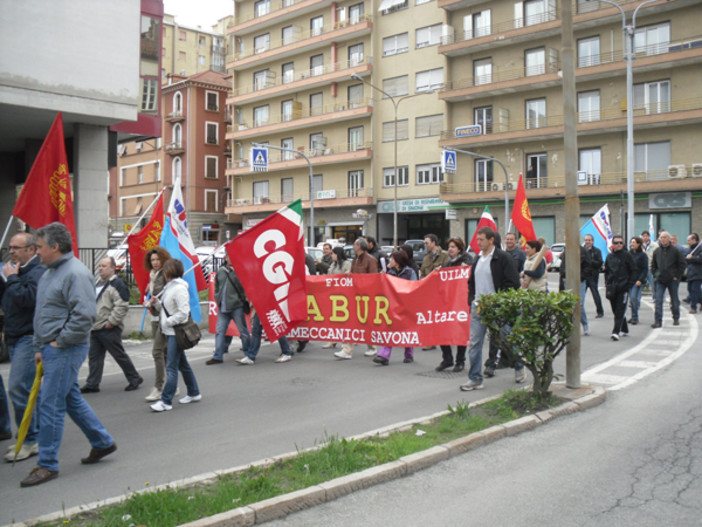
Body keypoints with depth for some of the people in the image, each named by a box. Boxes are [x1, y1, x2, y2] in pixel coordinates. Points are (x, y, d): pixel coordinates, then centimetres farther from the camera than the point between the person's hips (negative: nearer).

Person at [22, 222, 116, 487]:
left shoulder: (76, 273, -17)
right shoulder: (49, 273, 15)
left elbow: (84, 316, -25)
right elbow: (42, 314, 22)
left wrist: (59, 341, -17)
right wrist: (40, 347, 18)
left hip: (66, 350, -10)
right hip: (52, 349, 10)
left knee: (50, 405, -4)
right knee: (72, 399, 17)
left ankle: (47, 465, 7)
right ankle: (102, 442, 31)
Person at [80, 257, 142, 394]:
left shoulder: (117, 284, -13)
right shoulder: (97, 282, 15)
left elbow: (122, 306, -21)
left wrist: (112, 321, -20)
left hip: (109, 329, -9)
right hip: (95, 327, 9)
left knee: (119, 355, 0)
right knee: (94, 356, 9)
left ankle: (134, 379, 14)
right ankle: (92, 384, 16)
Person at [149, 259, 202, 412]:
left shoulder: (179, 288, -16)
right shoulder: (169, 287, 15)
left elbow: (183, 313, -21)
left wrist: (167, 322, -15)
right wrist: (157, 303, 3)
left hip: (176, 332, -10)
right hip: (169, 332, 10)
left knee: (171, 367, -8)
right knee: (182, 364, 17)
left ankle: (166, 401, -5)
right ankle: (194, 393, 27)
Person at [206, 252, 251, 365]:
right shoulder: (220, 271, 12)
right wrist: (218, 299, 12)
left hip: (237, 306, -5)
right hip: (223, 308, 5)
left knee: (243, 330, 4)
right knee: (219, 331, 3)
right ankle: (218, 356, 9)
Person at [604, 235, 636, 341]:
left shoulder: (627, 255, -2)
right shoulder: (609, 256, 11)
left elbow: (633, 271, 0)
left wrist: (629, 285, -7)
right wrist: (607, 284, 10)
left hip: (623, 287, -5)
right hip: (612, 288, 5)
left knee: (620, 311, -9)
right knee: (616, 310, 10)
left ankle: (616, 331, -13)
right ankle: (624, 330, 25)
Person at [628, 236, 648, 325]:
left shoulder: (643, 255, -3)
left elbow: (645, 269, -5)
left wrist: (640, 280, -15)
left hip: (638, 280, -5)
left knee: (634, 297, -12)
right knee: (631, 298, 6)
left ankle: (635, 317, -3)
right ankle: (634, 317, 15)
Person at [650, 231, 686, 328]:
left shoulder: (675, 250, -3)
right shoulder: (657, 251, 6)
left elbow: (682, 264, -1)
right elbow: (653, 265, 17)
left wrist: (677, 276, -6)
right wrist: (655, 275, 5)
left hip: (672, 280, -2)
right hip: (660, 280, 2)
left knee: (674, 301, 10)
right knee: (658, 300, -7)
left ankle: (676, 319, 27)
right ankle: (658, 321, -6)